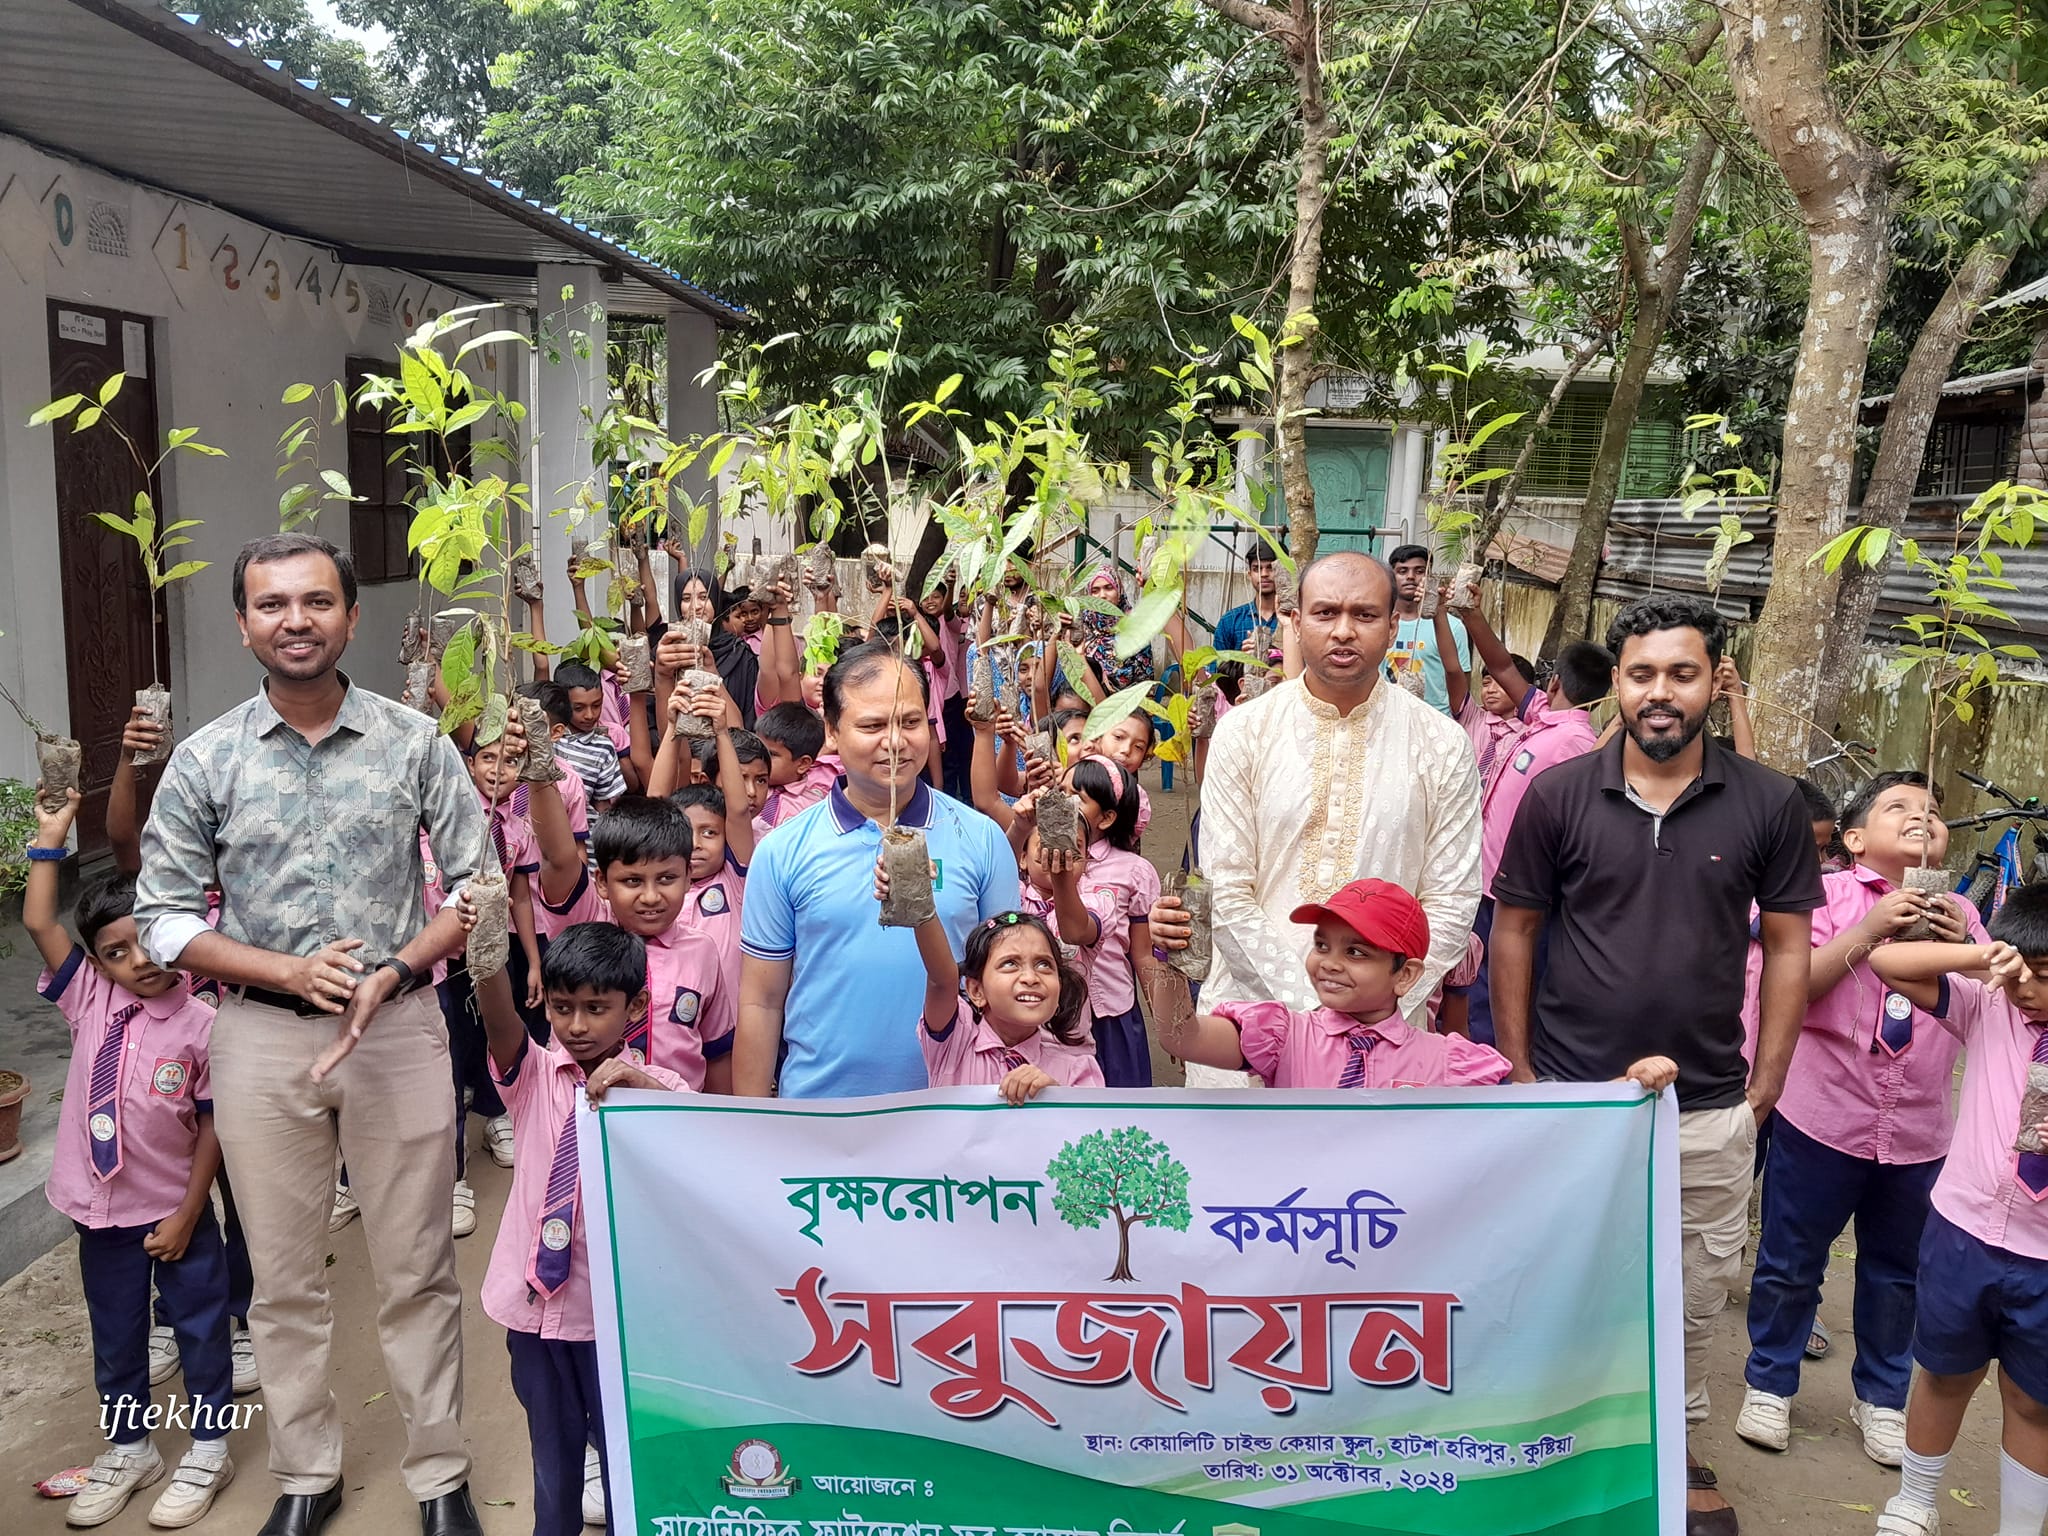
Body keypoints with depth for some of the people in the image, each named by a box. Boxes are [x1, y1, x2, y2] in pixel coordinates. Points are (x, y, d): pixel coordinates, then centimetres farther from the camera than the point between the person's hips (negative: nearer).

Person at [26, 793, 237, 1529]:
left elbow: (213, 1129, -12)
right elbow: (37, 922, -9)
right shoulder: (90, 1000, -5)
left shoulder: (200, 1026, -16)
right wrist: (51, 840, -12)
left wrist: (186, 1215, -11)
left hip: (175, 1211, -4)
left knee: (200, 1329, 11)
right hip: (101, 1211, 4)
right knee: (115, 1337, 19)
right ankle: (128, 1448, 38)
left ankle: (208, 1451, 28)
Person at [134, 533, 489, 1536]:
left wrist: (391, 973, -14)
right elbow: (163, 916, 1)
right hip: (261, 1037, 1)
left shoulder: (416, 744, -2)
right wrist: (288, 970, -13)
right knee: (284, 1280, 13)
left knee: (417, 1272, 7)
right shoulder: (204, 760, 0)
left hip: (398, 1029, -1)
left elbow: (478, 883, -1)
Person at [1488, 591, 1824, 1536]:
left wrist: (1766, 1085, 0)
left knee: (1694, 1298, 16)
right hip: (1571, 1099, -1)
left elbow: (1786, 947, 3)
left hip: (1710, 1111, 1)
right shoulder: (1558, 795, -6)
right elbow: (1514, 931, 0)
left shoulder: (1767, 805, -4)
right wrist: (1517, 1068, -1)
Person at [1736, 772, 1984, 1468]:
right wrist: (1869, 929, -23)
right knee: (1790, 1261, 8)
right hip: (1823, 1117, -4)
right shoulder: (1831, 892, -6)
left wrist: (1963, 948, -12)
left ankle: (1881, 1395, 34)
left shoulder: (1956, 914, 8)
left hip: (1919, 1132, 4)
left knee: (1897, 1271, 17)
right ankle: (1769, 1383, 25)